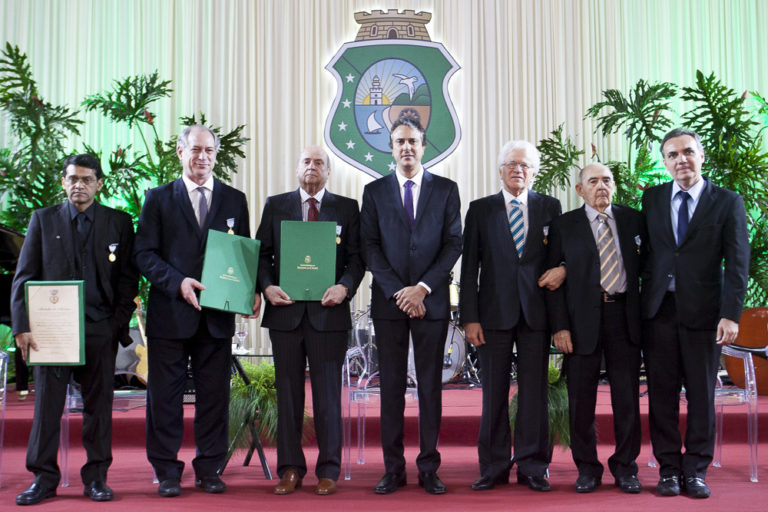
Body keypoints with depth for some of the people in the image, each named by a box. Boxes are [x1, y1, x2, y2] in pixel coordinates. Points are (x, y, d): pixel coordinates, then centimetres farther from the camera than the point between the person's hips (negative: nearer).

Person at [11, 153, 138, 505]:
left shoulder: (119, 222, 8)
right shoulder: (43, 219, 9)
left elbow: (128, 278, 6)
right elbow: (24, 277, 5)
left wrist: (119, 324, -4)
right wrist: (22, 327, -5)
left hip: (100, 330, 0)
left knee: (98, 405, 5)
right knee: (46, 404, 3)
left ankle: (96, 478, 15)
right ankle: (44, 478, 14)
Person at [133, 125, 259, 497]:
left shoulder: (234, 200, 12)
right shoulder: (159, 198, 6)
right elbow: (144, 254, 0)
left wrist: (251, 289, -6)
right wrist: (178, 282, -15)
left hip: (217, 314, 2)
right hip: (170, 312, -1)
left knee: (214, 394, 7)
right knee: (165, 395, 4)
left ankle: (209, 469, 19)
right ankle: (167, 472, 16)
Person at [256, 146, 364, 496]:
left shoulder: (347, 208, 9)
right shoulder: (275, 206, 11)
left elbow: (357, 257, 4)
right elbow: (261, 253, 9)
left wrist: (345, 287, -13)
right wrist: (267, 286, -7)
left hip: (329, 312, -1)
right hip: (285, 311, 1)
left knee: (328, 394, 3)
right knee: (288, 392, 7)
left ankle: (328, 471, 13)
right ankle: (290, 469, 17)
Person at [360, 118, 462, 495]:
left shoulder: (446, 190, 7)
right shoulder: (374, 191, 8)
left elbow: (453, 244, 1)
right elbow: (370, 247, 1)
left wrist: (423, 287, -9)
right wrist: (397, 292, -9)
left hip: (431, 300, 0)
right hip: (388, 302, 0)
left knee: (430, 385, 4)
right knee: (391, 385, 4)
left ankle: (428, 468, 12)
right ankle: (393, 469, 11)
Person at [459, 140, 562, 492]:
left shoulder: (549, 207, 9)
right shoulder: (480, 209, 7)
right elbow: (469, 266, 2)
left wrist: (561, 270, -11)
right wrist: (469, 317, -4)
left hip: (536, 313, 1)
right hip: (494, 313, 0)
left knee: (534, 393, 5)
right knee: (493, 393, 5)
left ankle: (532, 467, 16)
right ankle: (494, 467, 15)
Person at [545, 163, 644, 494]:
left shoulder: (633, 220, 9)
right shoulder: (564, 226, 4)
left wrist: (646, 311, 4)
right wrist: (559, 326, -7)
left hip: (624, 314, 2)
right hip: (583, 318, -1)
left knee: (627, 396, 5)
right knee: (581, 398, 4)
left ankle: (625, 467, 21)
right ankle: (587, 468, 18)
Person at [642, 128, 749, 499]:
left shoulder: (728, 202, 0)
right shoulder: (652, 199, 8)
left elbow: (738, 263, -6)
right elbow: (647, 250, 11)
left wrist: (731, 315, -15)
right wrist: (642, 300, 3)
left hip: (703, 312, -2)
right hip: (659, 311, 2)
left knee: (701, 395, 6)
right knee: (662, 395, 6)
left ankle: (696, 471, 18)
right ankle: (669, 469, 18)